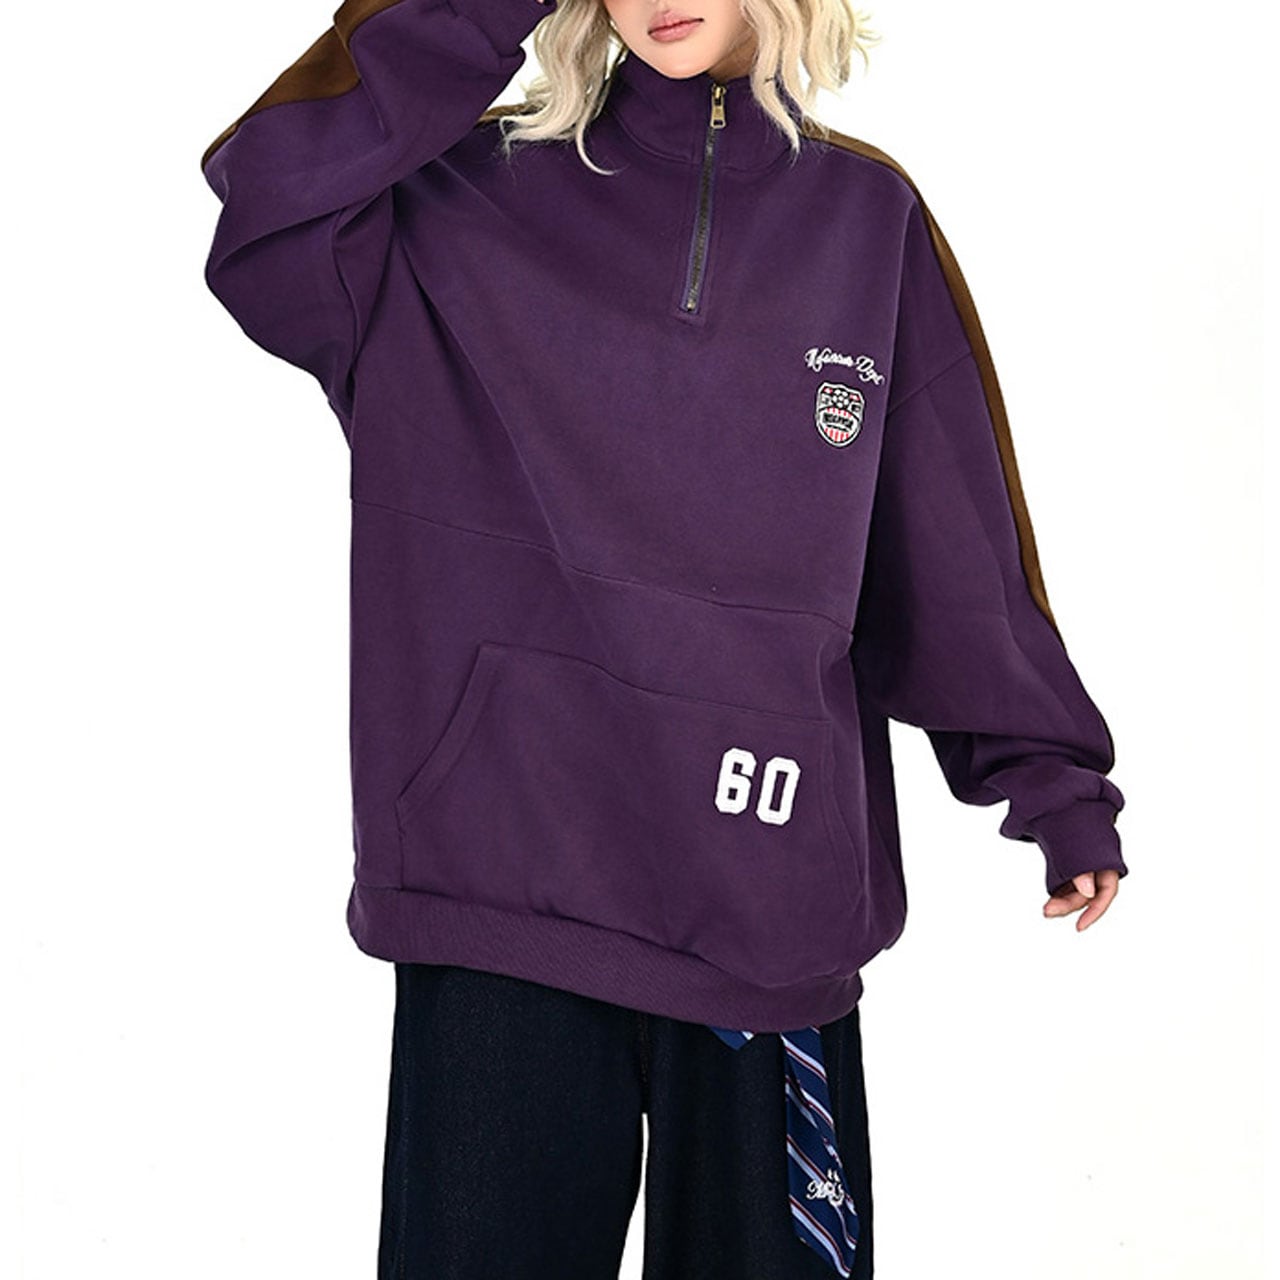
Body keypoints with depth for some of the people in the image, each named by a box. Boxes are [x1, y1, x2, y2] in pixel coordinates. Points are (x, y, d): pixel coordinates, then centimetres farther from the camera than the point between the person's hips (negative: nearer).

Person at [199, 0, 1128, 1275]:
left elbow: (958, 532, 9)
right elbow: (271, 199, -16)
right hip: (509, 852, -1)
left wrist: (1055, 779, 9)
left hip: (772, 871, 2)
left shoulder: (864, 216, 7)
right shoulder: (481, 194, 3)